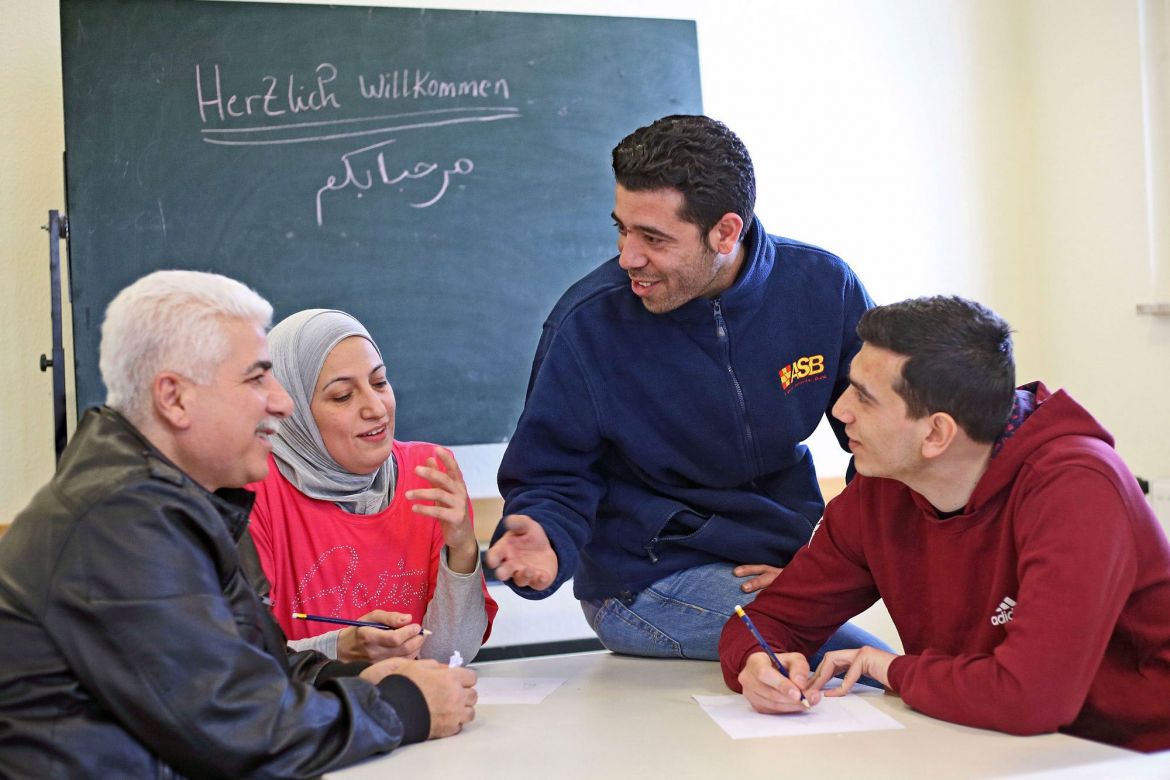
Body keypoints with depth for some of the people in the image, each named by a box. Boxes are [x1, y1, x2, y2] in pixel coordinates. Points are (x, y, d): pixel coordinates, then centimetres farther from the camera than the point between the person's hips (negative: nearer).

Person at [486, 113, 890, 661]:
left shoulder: (822, 287, -6)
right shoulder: (588, 322, -14)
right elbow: (553, 476, -7)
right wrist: (544, 545, -29)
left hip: (790, 563, 5)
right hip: (651, 586, -4)